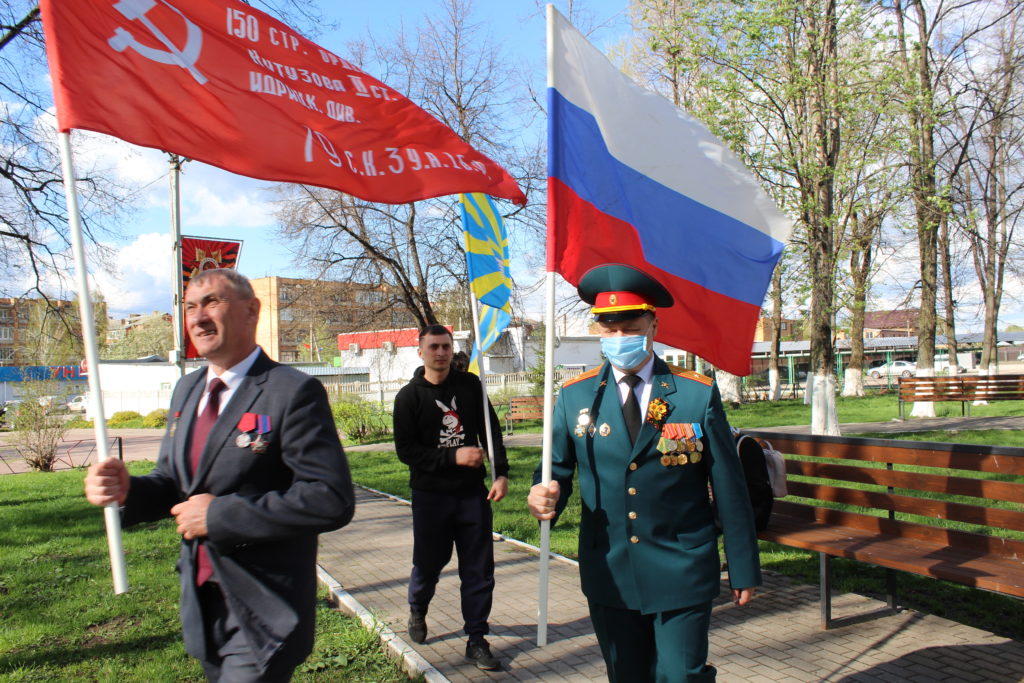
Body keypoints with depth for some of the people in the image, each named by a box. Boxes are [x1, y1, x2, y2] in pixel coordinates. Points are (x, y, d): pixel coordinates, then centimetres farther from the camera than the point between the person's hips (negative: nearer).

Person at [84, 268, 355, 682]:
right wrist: (127, 490, -10)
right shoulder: (187, 390, 8)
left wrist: (220, 513, -22)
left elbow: (332, 500, -25)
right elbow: (174, 483, 12)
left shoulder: (293, 392, -18)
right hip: (201, 606, 8)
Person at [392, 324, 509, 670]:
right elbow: (406, 450, -8)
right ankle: (417, 611, 42)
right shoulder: (409, 396, -3)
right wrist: (453, 456, -17)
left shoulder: (470, 385, 2)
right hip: (430, 495, -1)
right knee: (428, 563, 12)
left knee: (479, 569, 3)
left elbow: (491, 430, 4)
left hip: (472, 492, 1)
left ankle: (476, 639, 17)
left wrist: (501, 473, -6)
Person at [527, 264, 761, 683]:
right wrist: (545, 494, -21)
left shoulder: (699, 395, -6)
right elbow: (558, 467, 3)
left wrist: (743, 569, 1)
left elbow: (729, 488, -3)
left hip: (681, 576, -2)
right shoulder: (575, 396, -1)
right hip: (608, 575, 3)